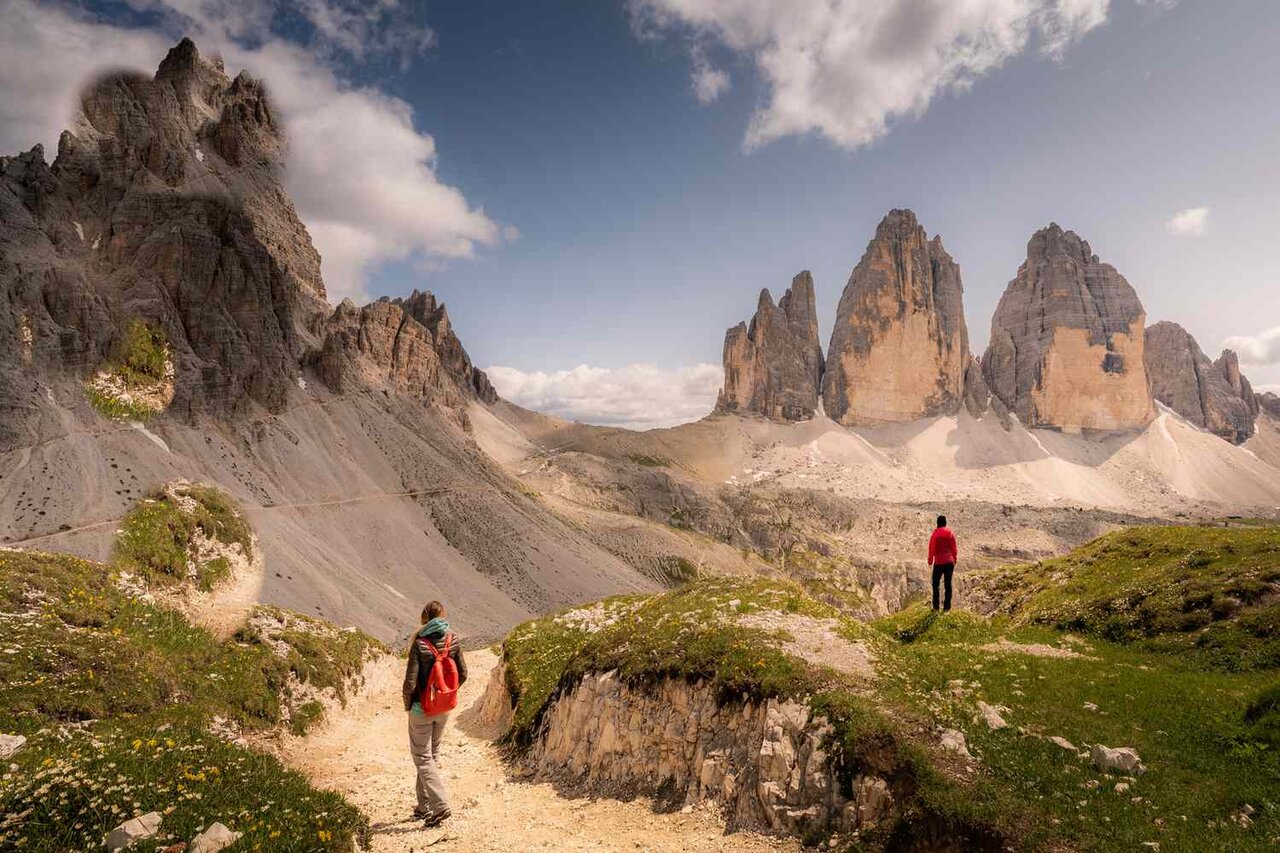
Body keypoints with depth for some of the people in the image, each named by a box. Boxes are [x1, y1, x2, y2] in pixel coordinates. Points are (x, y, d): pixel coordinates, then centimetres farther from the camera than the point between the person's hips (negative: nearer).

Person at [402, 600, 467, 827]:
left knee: (423, 758, 6)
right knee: (433, 755, 20)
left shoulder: (419, 645, -20)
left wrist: (407, 704, -2)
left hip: (422, 709, -5)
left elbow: (410, 682, -21)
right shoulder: (452, 641, -6)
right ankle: (424, 806, 29)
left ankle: (440, 806, -4)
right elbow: (463, 674, -1)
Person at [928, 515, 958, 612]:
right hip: (949, 562, 3)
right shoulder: (951, 534, 2)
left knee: (935, 583, 8)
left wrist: (930, 560, 4)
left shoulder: (935, 534, -9)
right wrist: (954, 560, 17)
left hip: (939, 562, -3)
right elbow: (954, 548, 6)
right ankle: (947, 606, 9)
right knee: (948, 583, 8)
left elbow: (932, 548, -7)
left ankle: (936, 605, 5)